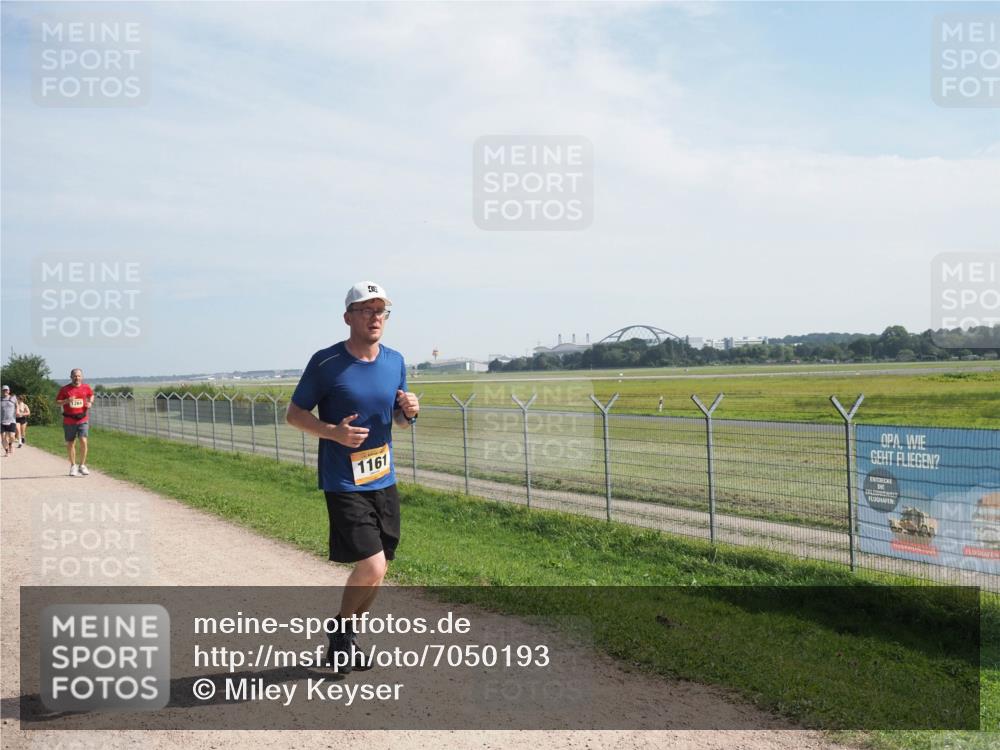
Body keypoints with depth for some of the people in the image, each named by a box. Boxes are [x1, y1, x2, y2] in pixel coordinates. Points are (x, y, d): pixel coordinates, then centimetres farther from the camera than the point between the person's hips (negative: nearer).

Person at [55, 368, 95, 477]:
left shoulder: (86, 387, 3)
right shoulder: (65, 389, -2)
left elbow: (91, 395, 23)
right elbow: (57, 401, 2)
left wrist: (90, 402, 3)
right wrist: (66, 401, -17)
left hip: (83, 420, 0)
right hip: (69, 421, 0)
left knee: (83, 441, -14)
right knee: (70, 444, 8)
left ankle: (82, 466, -1)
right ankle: (73, 466, 24)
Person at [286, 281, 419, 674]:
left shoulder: (395, 361, 5)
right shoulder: (325, 362, -11)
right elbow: (294, 413, -4)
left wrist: (409, 412, -8)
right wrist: (333, 431, -21)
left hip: (384, 480, 6)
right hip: (343, 483, -6)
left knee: (377, 569, 12)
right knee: (372, 566, -14)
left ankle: (345, 640, 34)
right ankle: (342, 631, 15)